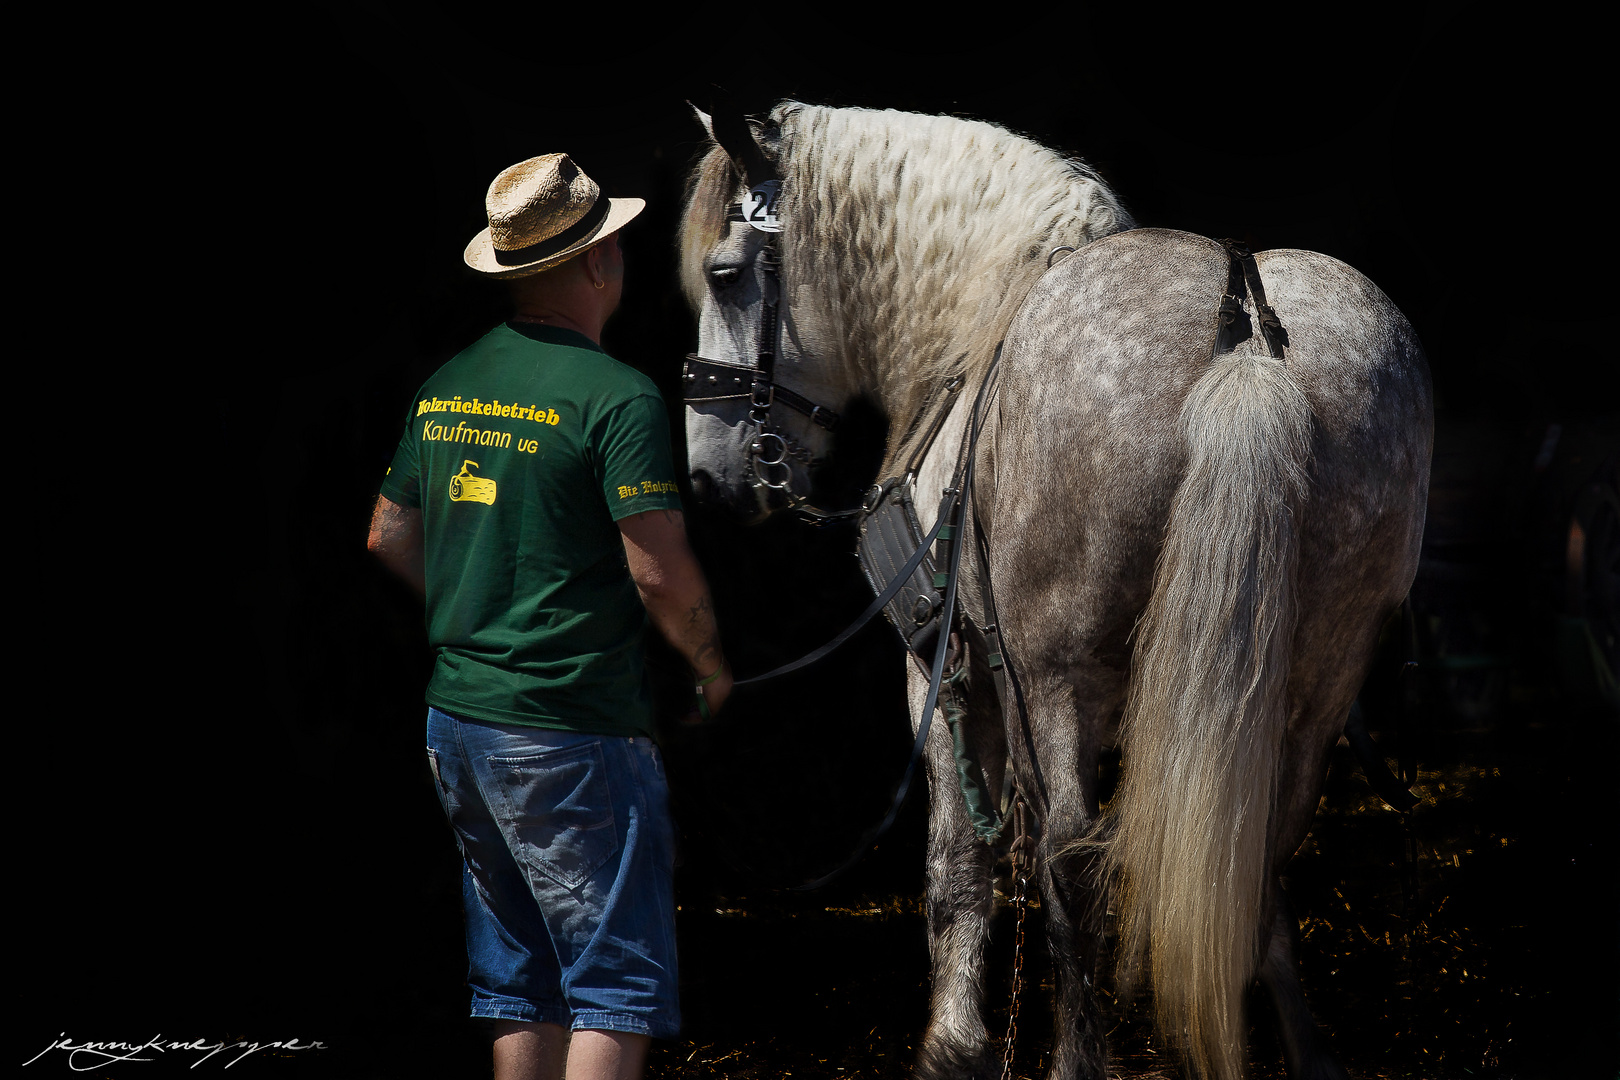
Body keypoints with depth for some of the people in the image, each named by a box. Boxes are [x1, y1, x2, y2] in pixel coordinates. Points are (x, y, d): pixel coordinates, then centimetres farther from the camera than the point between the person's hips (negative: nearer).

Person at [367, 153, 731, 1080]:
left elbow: (390, 541, 17)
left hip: (457, 720, 8)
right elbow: (659, 572, -18)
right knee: (617, 980, -1)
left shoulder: (445, 388, 8)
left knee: (523, 987, 16)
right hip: (574, 729, -8)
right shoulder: (617, 397, -14)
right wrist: (712, 666, 0)